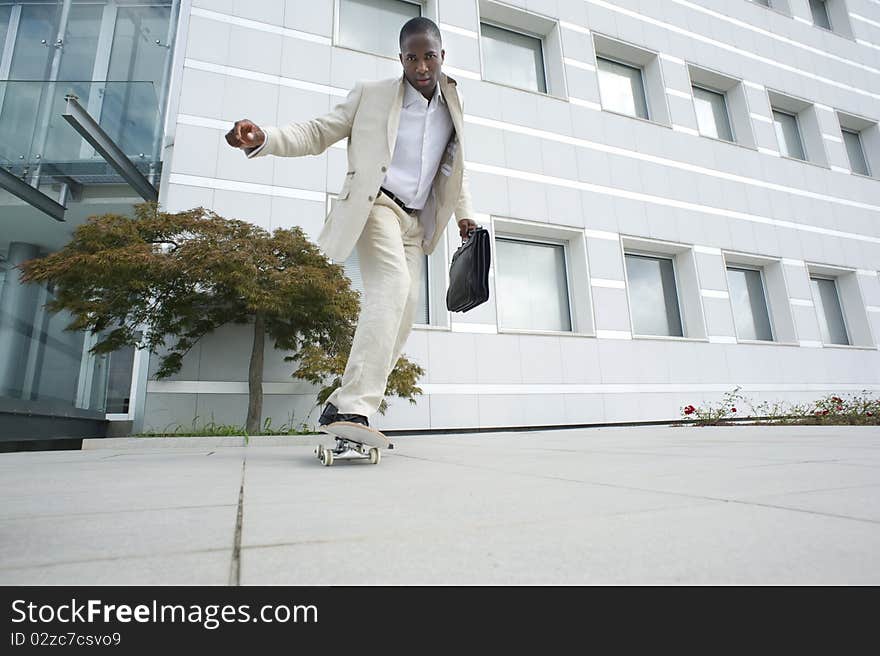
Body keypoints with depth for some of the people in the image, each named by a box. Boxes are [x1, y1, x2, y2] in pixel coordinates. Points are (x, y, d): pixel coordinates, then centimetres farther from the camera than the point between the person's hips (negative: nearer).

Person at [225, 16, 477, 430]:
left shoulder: (452, 107, 18)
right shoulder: (371, 95, 5)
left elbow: (455, 167, 28)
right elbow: (317, 133, 2)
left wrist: (464, 215, 16)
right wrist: (263, 138, -16)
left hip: (415, 221, 6)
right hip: (376, 204, -6)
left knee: (403, 312, -4)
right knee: (393, 285, -31)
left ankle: (341, 406, 5)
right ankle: (354, 408, -34)